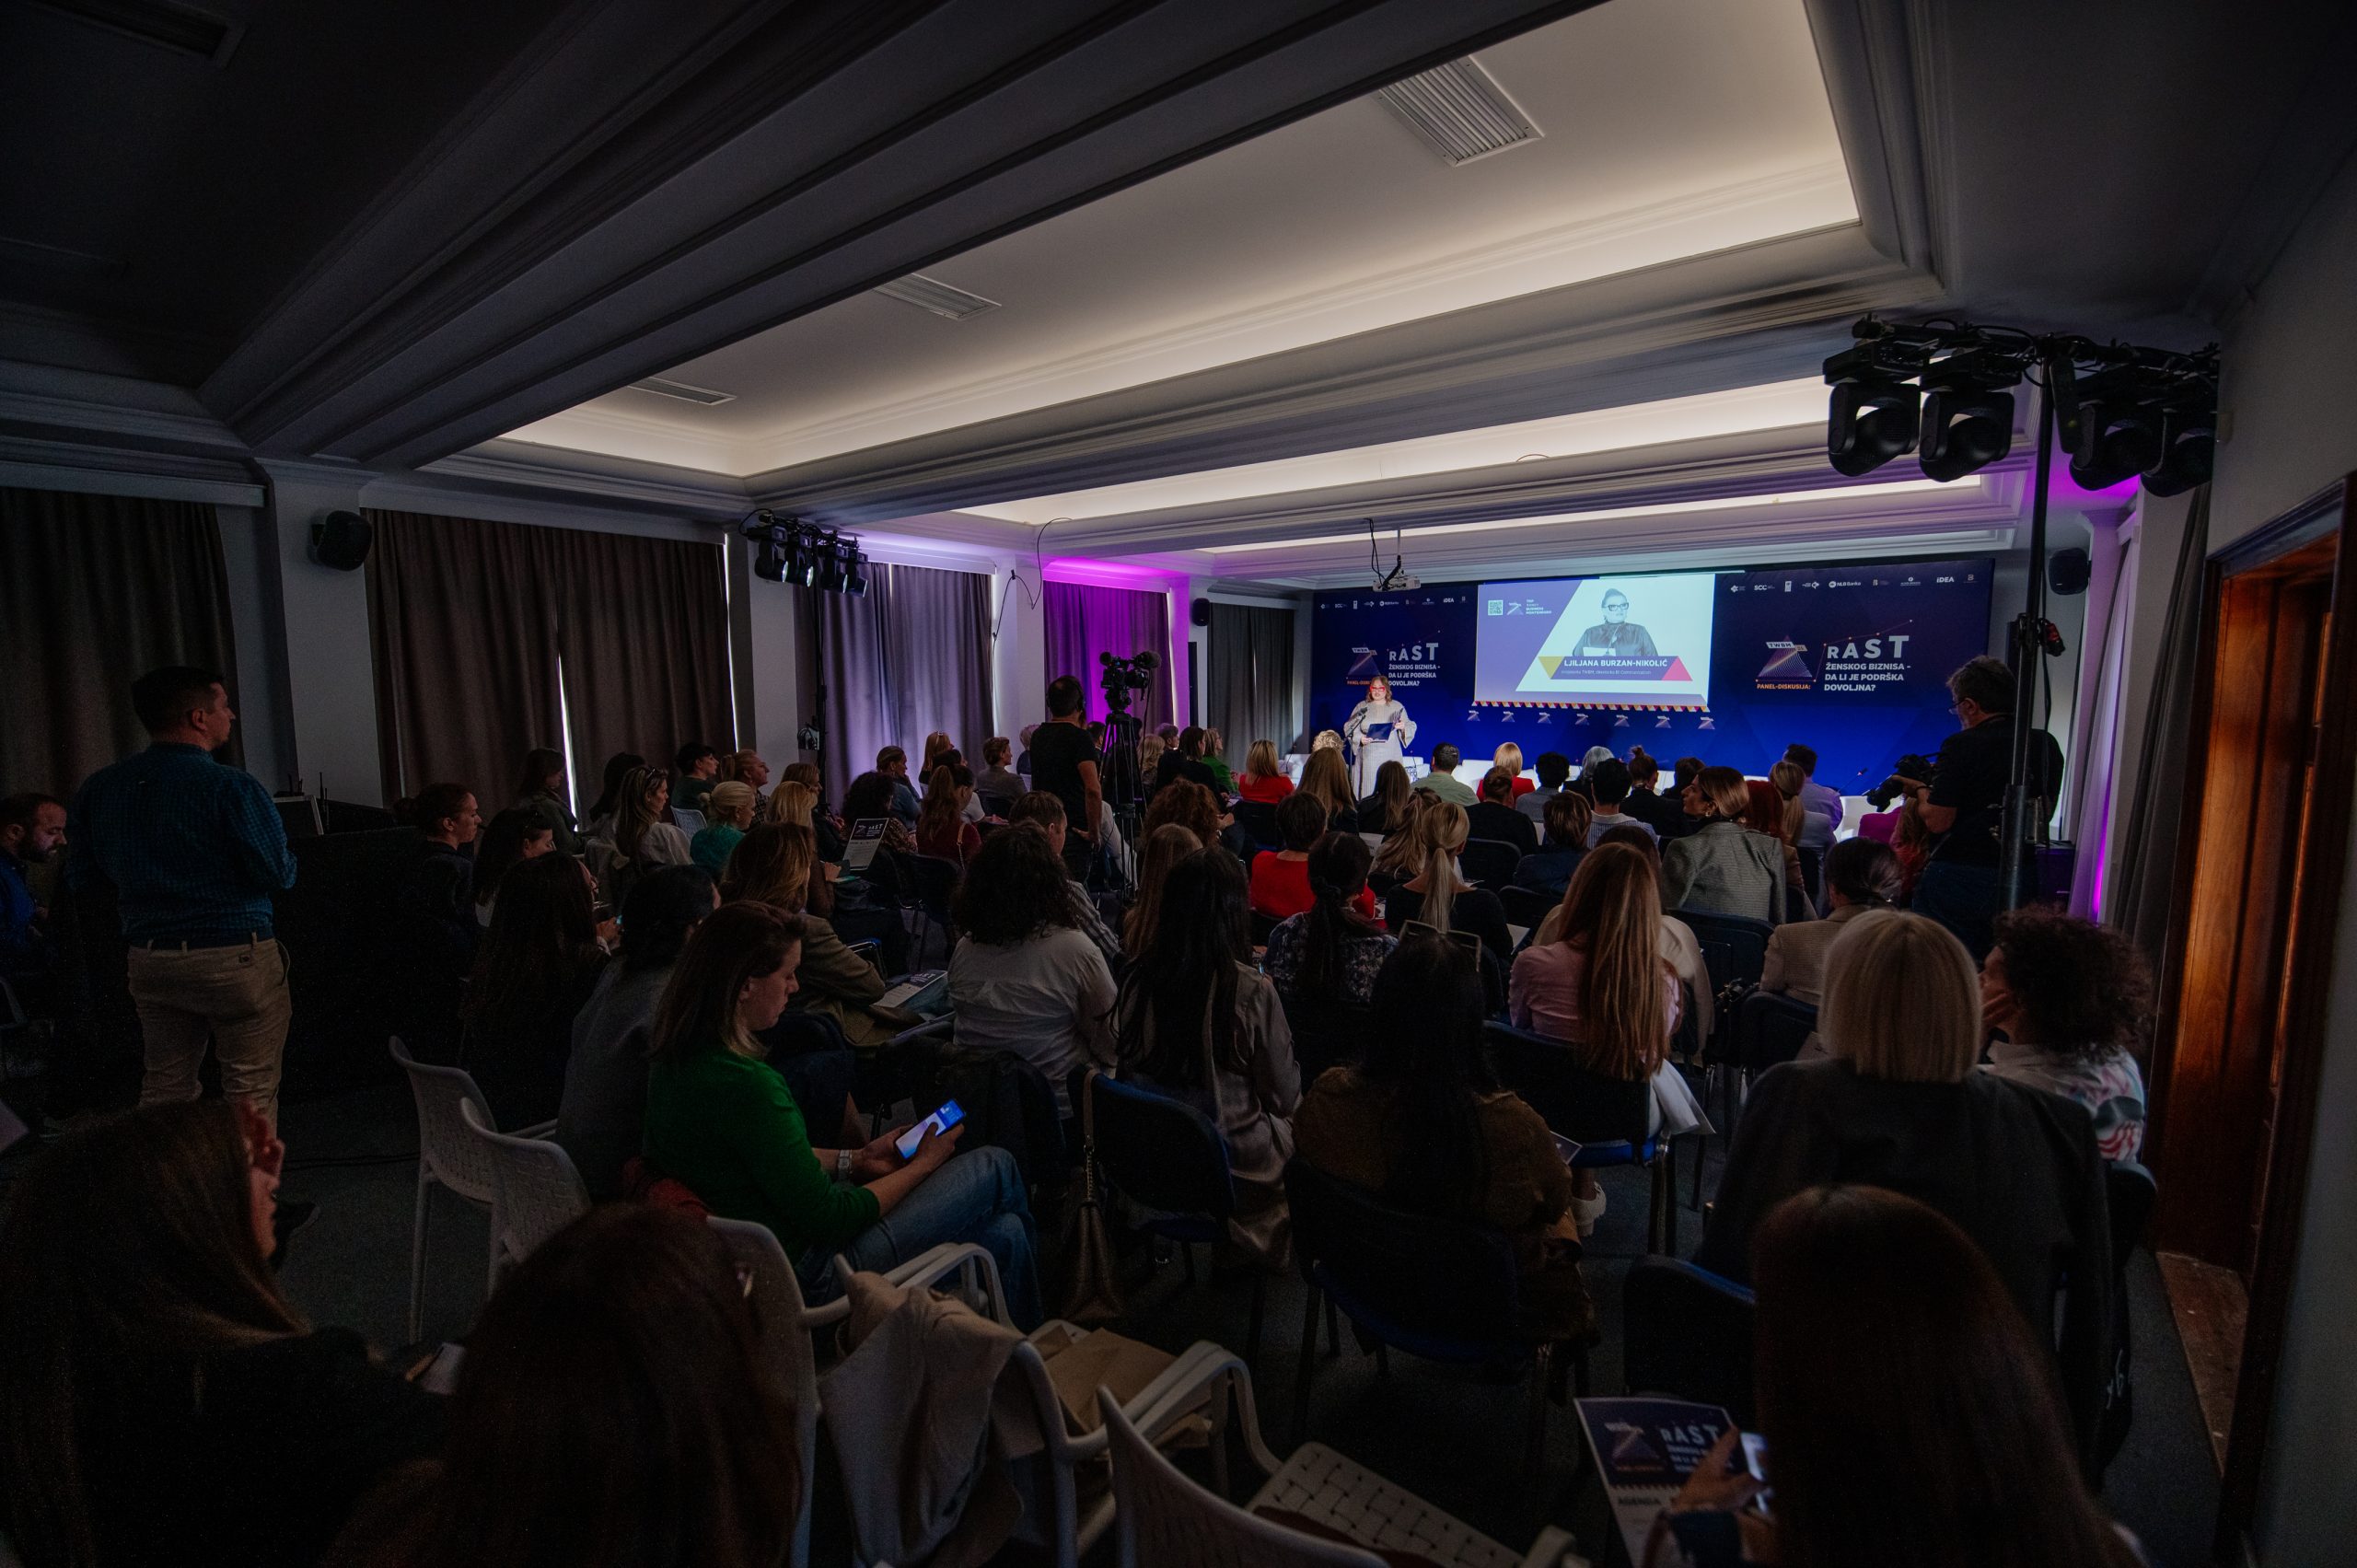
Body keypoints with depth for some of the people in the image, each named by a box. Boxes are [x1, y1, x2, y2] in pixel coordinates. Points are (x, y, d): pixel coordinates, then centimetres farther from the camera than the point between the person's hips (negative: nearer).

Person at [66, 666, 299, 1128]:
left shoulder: (97, 788, 4)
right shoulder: (230, 785, -16)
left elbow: (81, 877, 11)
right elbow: (279, 873, -16)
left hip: (149, 961, 6)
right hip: (235, 957, -6)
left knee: (164, 1086, 18)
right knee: (250, 1089, 4)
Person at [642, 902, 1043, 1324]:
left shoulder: (678, 1060, 0)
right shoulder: (745, 1084, -30)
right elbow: (829, 1220, -22)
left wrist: (855, 1159, 10)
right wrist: (922, 1165, -7)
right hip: (805, 1276, -8)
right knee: (997, 1169, 2)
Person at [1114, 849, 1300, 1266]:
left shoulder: (1139, 981, -13)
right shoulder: (1251, 991, -25)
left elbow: (1125, 1063, 2)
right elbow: (1284, 1096, -13)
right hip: (1236, 1161, -4)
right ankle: (1269, 1245, 39)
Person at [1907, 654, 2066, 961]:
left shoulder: (1962, 745, -10)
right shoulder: (2048, 746, 7)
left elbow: (1938, 821, -15)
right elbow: (2041, 815, 17)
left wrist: (1921, 791, 5)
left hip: (1959, 878, -6)